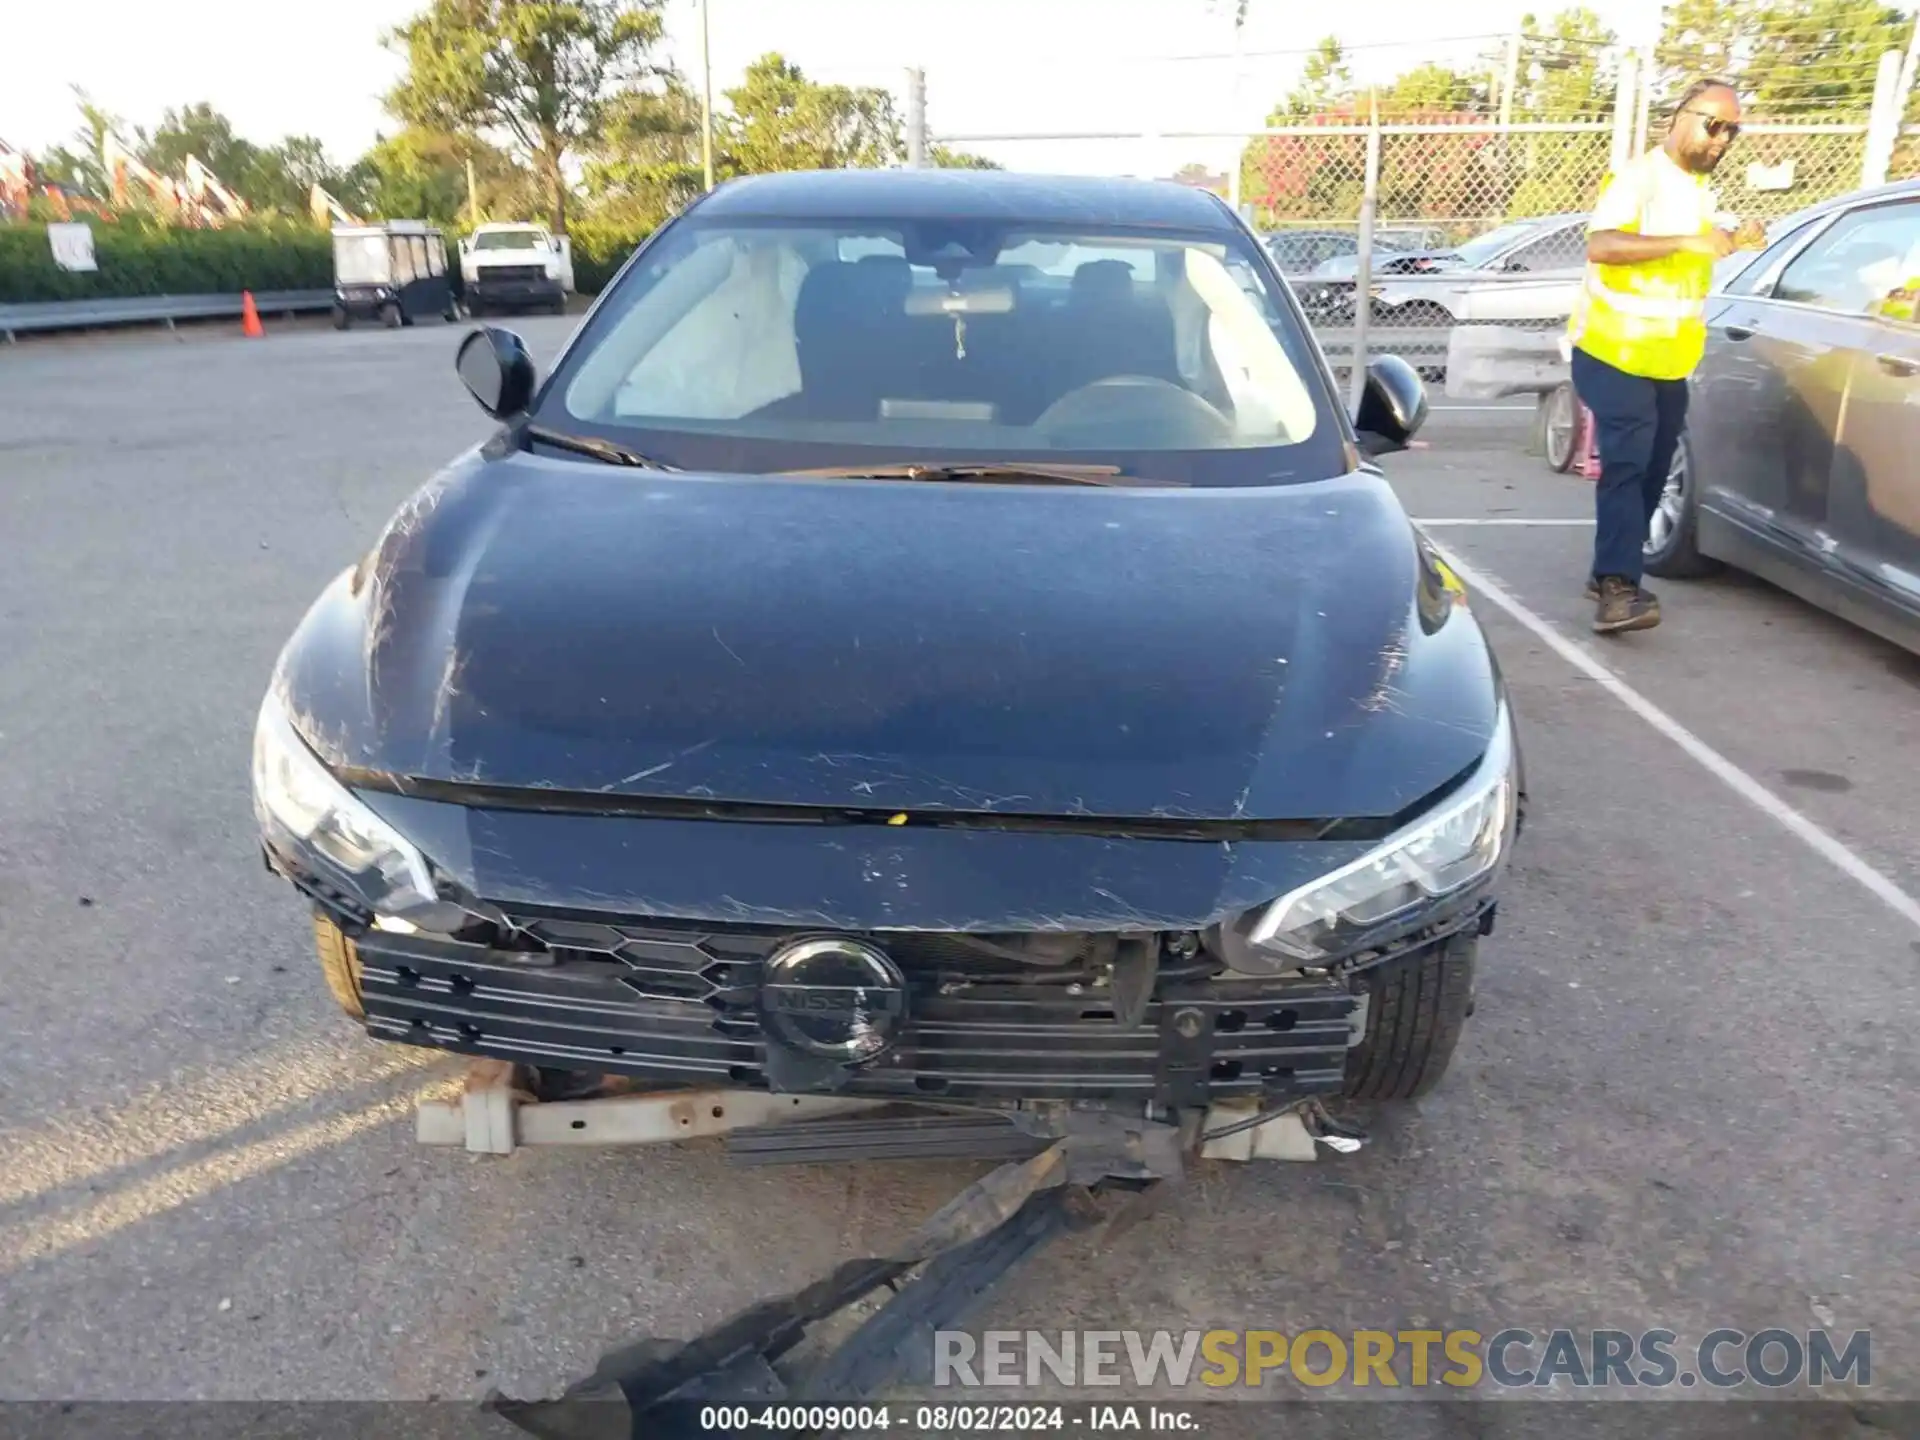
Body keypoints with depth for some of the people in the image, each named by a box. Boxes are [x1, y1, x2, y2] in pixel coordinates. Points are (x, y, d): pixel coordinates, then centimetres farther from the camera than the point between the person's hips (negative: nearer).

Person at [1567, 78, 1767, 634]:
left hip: (1669, 360, 9)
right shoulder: (1638, 176, -12)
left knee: (1651, 470, 10)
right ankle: (1616, 588, -20)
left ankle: (1611, 574, 19)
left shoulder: (1700, 190, 14)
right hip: (1613, 353, -9)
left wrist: (1732, 241, 9)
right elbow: (1600, 245, -28)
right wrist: (1688, 240, -32)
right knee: (1626, 465, -17)